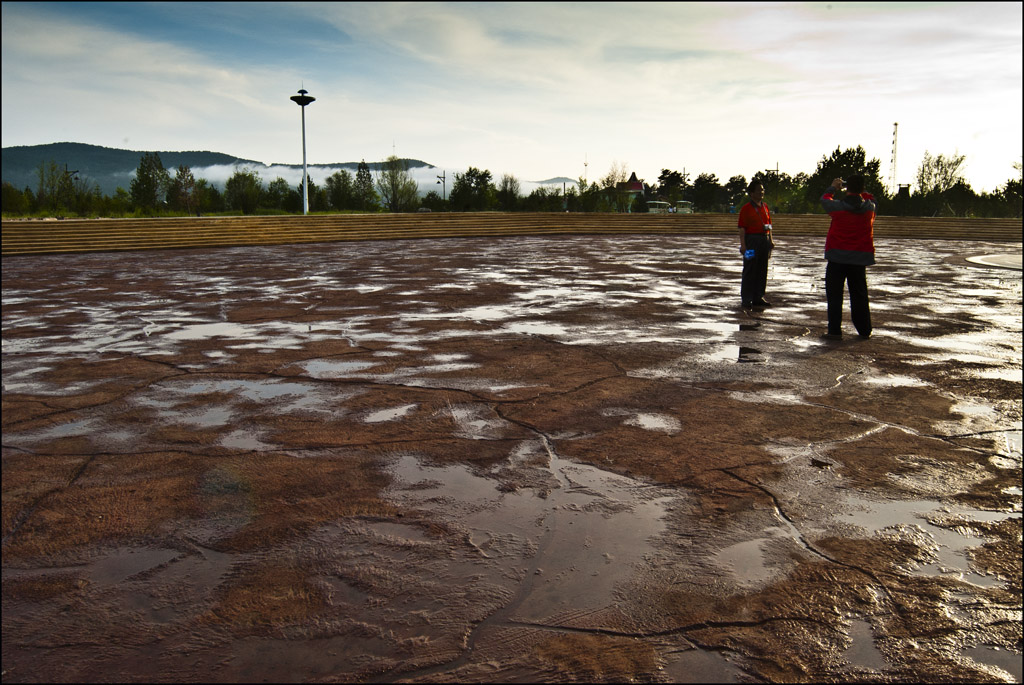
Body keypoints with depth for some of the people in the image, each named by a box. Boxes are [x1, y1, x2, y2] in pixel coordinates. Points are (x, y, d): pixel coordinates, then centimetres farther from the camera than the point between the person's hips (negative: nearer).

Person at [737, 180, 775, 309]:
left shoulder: (765, 207, 13)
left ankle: (758, 298, 19)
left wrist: (770, 240, 11)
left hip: (764, 239, 7)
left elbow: (769, 224, 19)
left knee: (762, 270, 10)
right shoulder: (746, 208, -6)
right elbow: (742, 228, -11)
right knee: (749, 271, -3)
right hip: (751, 240, -7)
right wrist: (743, 245, -18)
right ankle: (746, 300, 1)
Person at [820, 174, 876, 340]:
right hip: (860, 258, 3)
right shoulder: (870, 207, -2)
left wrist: (833, 188, 28)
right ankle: (864, 330, 21)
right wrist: (858, 190, 27)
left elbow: (824, 199, 11)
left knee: (834, 295, 3)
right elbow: (869, 197, 23)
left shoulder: (838, 206, -10)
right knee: (859, 295, 14)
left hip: (838, 256, -3)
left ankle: (835, 331, -2)